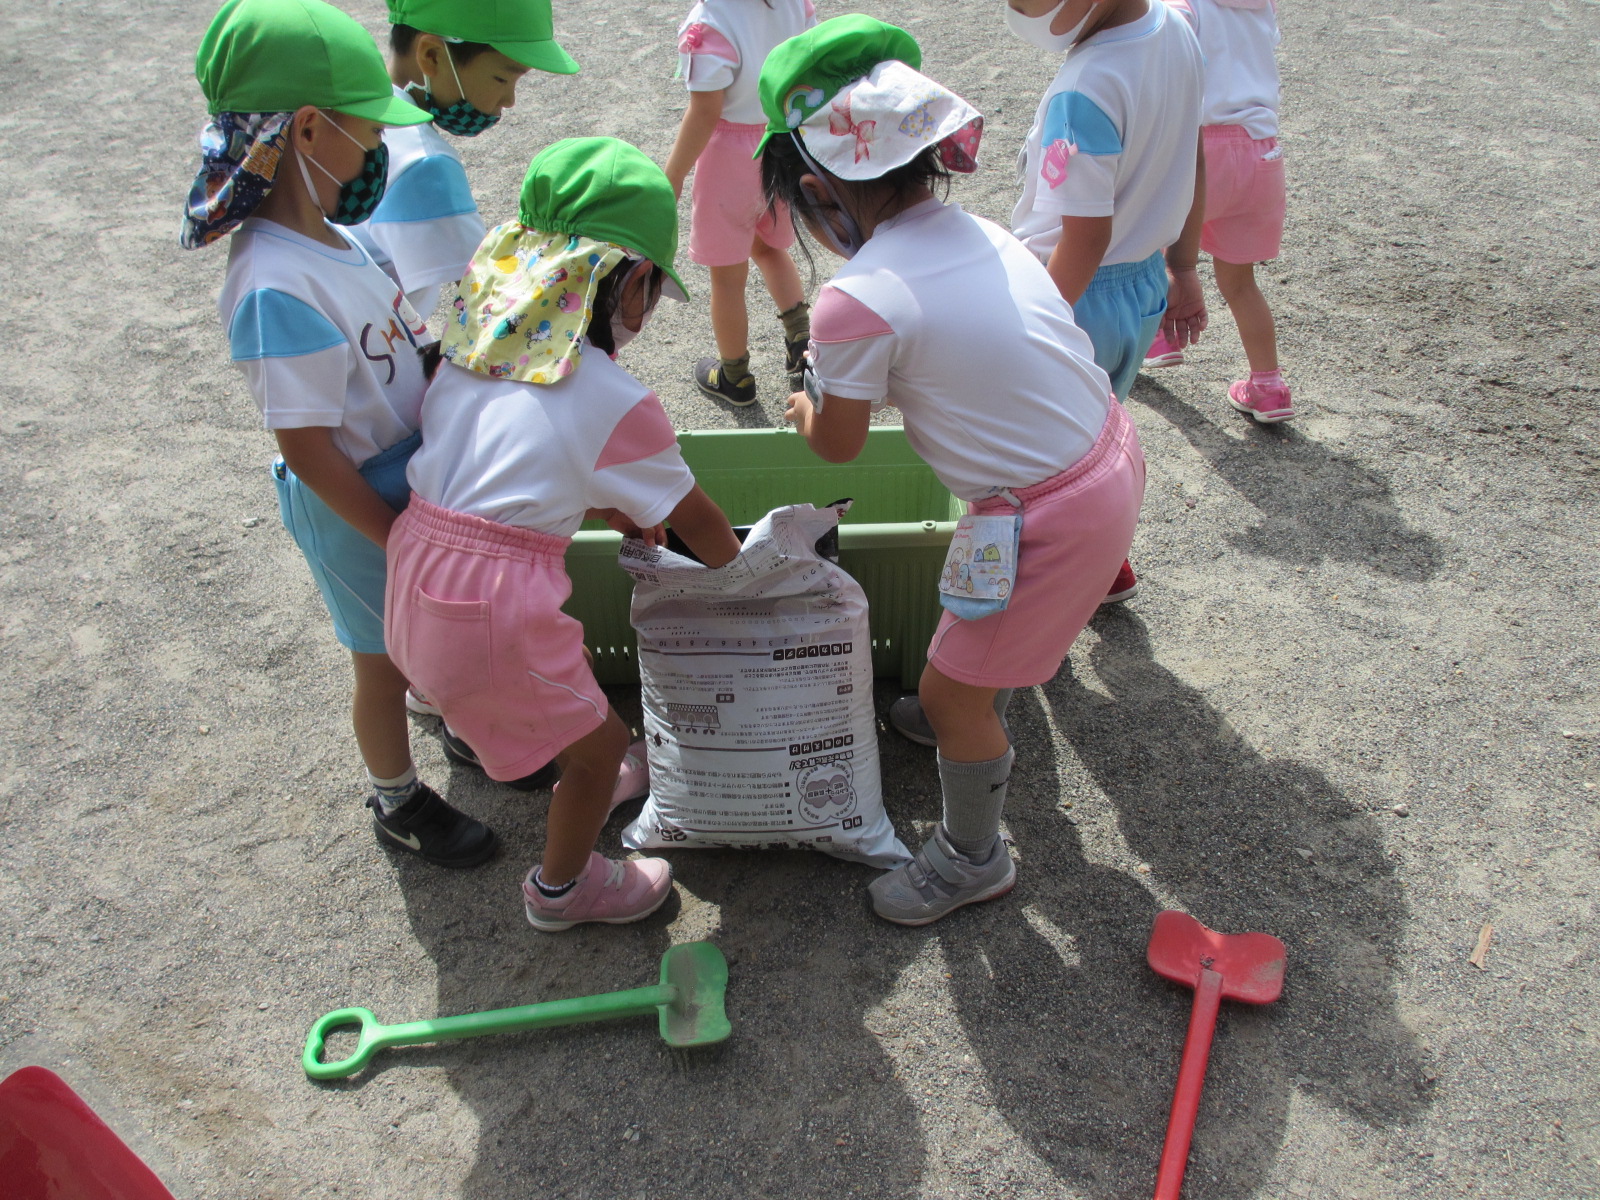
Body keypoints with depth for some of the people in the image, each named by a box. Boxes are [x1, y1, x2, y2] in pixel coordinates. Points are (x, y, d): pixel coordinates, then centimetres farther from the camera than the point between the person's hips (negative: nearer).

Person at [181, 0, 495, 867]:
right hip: (356, 505, -8)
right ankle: (397, 802, 40)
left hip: (410, 477, 8)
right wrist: (395, 537, -18)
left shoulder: (325, 235, -6)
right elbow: (308, 451, -27)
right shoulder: (277, 289, -33)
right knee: (385, 661, 15)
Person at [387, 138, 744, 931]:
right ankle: (561, 888, 40)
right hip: (494, 603, -8)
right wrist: (733, 564, 22)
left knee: (559, 681, 34)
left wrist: (608, 510, 24)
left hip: (415, 575, 8)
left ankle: (582, 785, 60)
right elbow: (695, 521, 2)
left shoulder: (473, 352, 6)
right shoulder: (618, 405, -11)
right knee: (599, 744, 17)